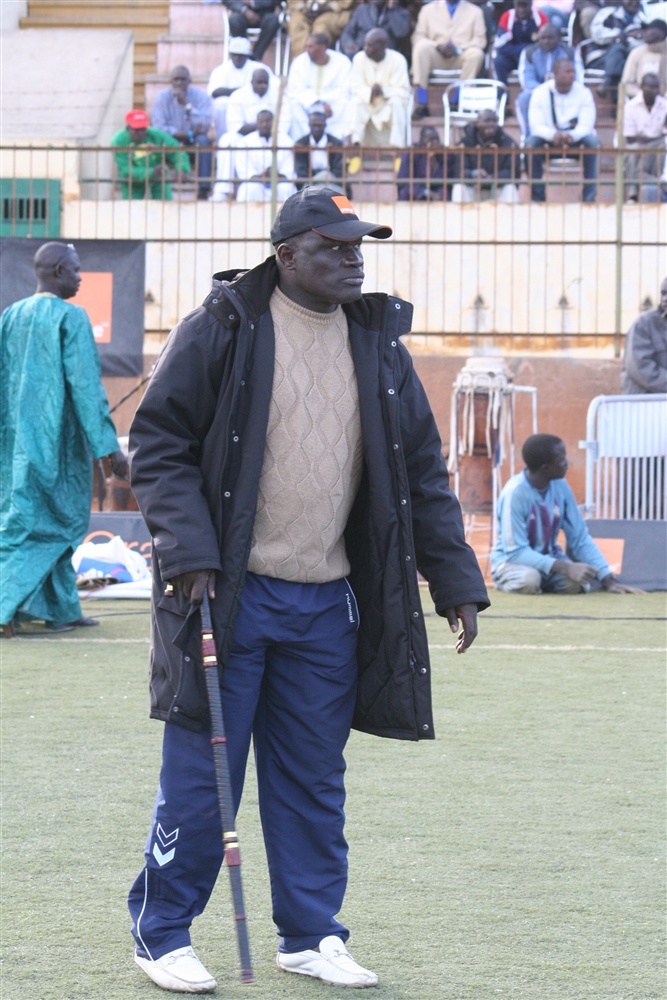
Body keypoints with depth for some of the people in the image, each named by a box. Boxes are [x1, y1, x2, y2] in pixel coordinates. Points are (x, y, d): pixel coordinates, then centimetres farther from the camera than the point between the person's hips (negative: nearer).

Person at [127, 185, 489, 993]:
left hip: (327, 604, 5)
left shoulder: (378, 343, 10)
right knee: (200, 775, -1)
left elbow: (421, 470, 15)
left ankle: (310, 933, 19)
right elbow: (158, 444, -5)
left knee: (314, 777, 9)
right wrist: (188, 549, -15)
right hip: (228, 594, -5)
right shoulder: (221, 329, -5)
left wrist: (455, 580, 9)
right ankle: (162, 933, 11)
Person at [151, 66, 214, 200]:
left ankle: (203, 193, -38)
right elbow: (158, 127, -14)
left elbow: (204, 126, -19)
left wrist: (186, 104, -24)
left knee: (203, 140, -33)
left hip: (195, 147, 0)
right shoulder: (163, 97, -3)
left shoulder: (201, 96, -5)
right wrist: (188, 134, -22)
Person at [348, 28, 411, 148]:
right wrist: (370, 93, -31)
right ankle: (355, 142, -36)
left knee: (396, 102, -33)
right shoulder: (359, 58, -7)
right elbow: (356, 88, -9)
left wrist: (383, 91, -34)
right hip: (367, 105, 1)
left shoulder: (397, 59, -12)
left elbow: (403, 92, -15)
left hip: (390, 106, -1)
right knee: (355, 103, -29)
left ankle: (396, 145, -34)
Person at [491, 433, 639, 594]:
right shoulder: (515, 492, -22)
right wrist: (566, 568, -34)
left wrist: (609, 580, -11)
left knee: (576, 583, -27)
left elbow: (580, 538, -1)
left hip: (549, 559, 5)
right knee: (528, 580, -38)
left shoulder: (560, 486, -4)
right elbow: (516, 552, -25)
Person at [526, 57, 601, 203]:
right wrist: (553, 135, -39)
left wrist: (571, 136, -39)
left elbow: (586, 126, -15)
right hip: (548, 141, 0)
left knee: (593, 142, -32)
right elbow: (536, 126, -16)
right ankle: (537, 195, -21)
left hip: (576, 141, 0)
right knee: (532, 143, -32)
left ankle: (589, 197, -25)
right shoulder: (540, 92, -7)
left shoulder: (583, 92, -6)